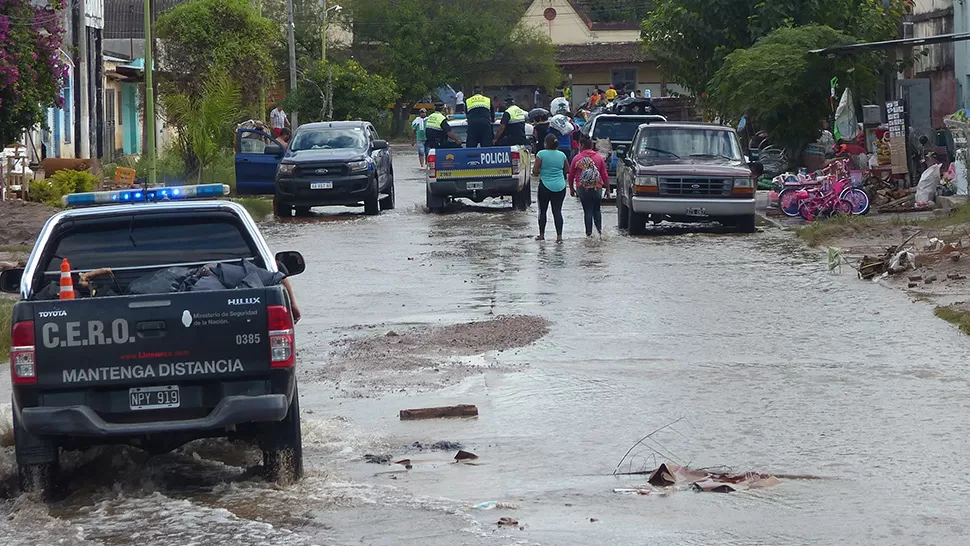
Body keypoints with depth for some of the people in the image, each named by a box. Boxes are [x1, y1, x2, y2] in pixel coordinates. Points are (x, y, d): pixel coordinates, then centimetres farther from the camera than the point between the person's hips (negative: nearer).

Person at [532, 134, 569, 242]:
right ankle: (559, 235, -5)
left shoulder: (541, 154, -8)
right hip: (560, 186, 3)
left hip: (545, 186, -3)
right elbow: (567, 170, 13)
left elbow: (535, 172, -9)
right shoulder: (562, 155, 3)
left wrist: (539, 174, 12)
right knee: (557, 211, 3)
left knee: (542, 210, 11)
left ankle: (541, 234, 16)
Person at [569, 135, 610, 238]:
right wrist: (607, 189, 11)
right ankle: (600, 230, 7)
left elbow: (571, 176, 3)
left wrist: (571, 188, 16)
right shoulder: (599, 158, 2)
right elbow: (605, 175, 3)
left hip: (582, 188, -2)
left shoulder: (577, 158, -3)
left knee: (587, 211, 3)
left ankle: (589, 232, 0)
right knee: (596, 210, 16)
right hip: (596, 188, 2)